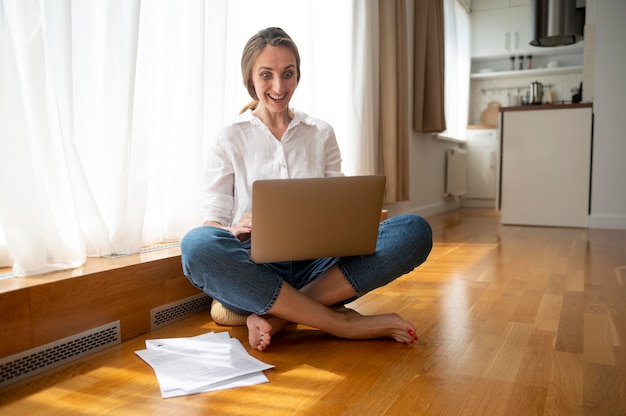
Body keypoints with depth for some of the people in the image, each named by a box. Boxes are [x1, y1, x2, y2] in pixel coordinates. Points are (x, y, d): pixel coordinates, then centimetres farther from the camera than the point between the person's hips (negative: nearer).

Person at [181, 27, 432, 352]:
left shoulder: (321, 134, 14)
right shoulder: (229, 140, 7)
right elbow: (213, 218, 0)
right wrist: (234, 231, -24)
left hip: (317, 266, 3)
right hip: (256, 268, -2)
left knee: (415, 229, -20)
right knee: (198, 244, -36)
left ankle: (277, 316, -26)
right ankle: (340, 321, -26)